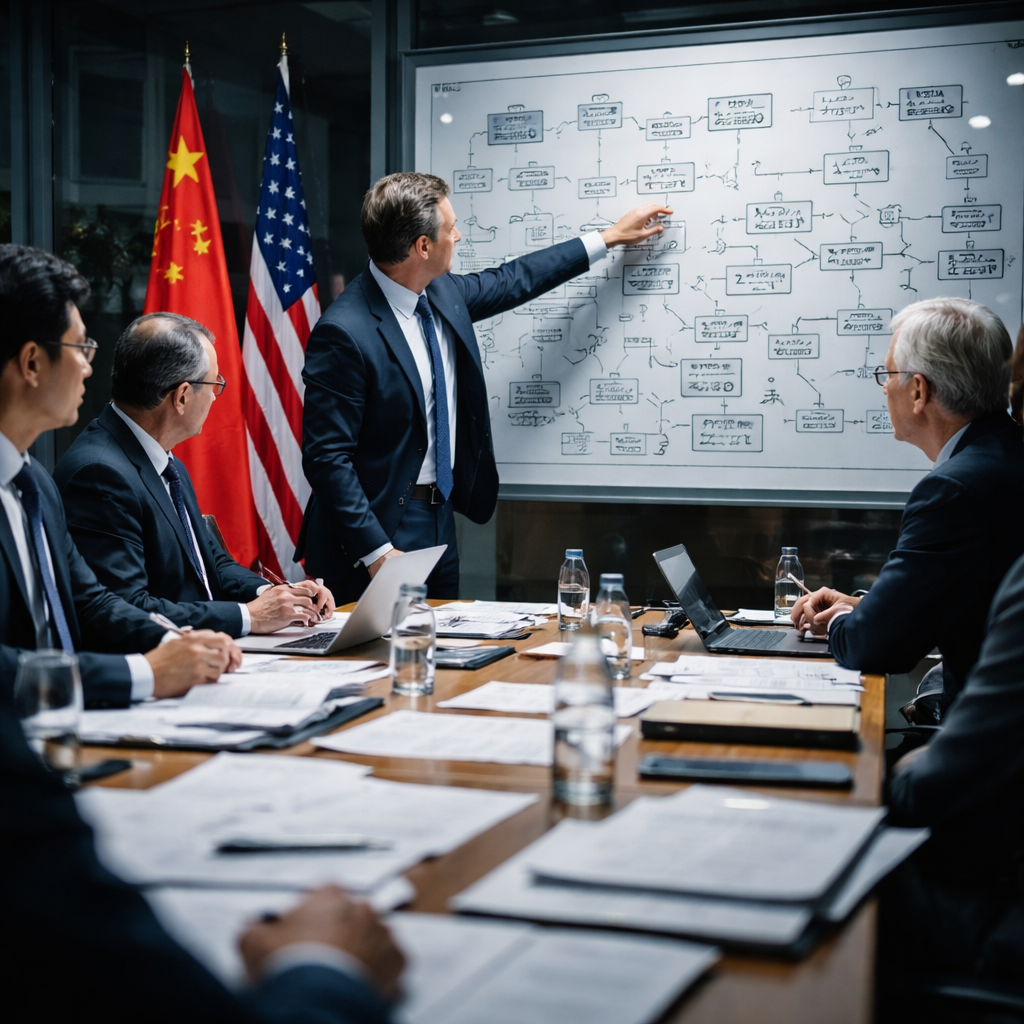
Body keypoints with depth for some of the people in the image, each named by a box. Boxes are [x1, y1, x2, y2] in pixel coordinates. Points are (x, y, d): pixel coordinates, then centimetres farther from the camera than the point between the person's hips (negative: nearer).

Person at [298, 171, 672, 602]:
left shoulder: (442, 293, 3)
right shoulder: (344, 333, -22)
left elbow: (511, 281, 21)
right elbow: (326, 457, -21)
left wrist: (609, 238, 28)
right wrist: (376, 551, -24)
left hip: (439, 519, 9)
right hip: (379, 532, -8)